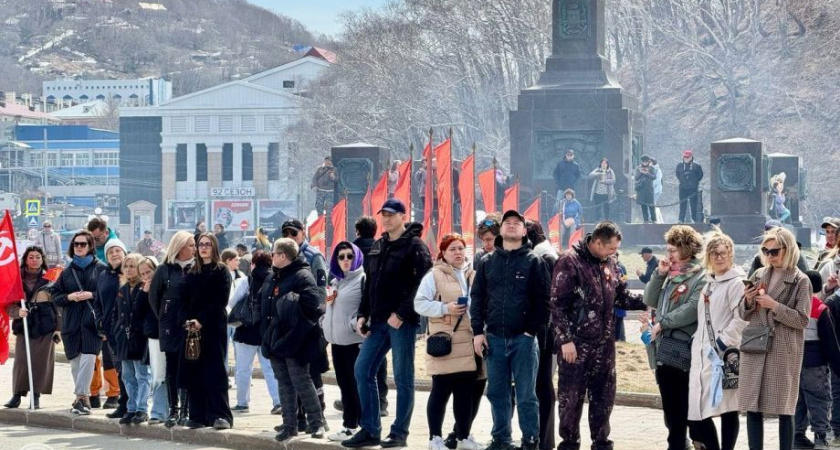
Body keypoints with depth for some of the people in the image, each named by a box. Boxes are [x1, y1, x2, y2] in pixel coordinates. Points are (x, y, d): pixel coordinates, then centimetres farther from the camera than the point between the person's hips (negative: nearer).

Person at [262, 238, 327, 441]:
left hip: (294, 341, -9)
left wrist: (289, 300, -18)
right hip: (276, 339, 9)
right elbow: (265, 304, 23)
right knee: (284, 383, 10)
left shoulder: (302, 276, -12)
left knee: (301, 382, -6)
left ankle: (316, 422, 2)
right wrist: (267, 335, 12)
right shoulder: (273, 278, 16)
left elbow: (312, 300, -25)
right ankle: (289, 424, 15)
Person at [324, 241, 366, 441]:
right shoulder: (335, 282, 18)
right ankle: (349, 426, 17)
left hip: (356, 340, -8)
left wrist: (357, 325, -21)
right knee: (344, 384, 11)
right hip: (337, 340, 8)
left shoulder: (363, 279, -8)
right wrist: (325, 322, 13)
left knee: (358, 384, -7)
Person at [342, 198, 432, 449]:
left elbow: (420, 285, -16)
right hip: (378, 321, 8)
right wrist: (363, 315, 10)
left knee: (403, 378, -1)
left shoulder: (414, 247, -8)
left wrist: (401, 314, -20)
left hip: (402, 322, -8)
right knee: (363, 371, 5)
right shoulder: (378, 247, 16)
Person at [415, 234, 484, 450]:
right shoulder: (434, 275, -1)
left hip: (469, 343, 5)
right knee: (441, 390, -3)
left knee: (466, 391, 8)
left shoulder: (473, 275, 15)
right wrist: (445, 308, -17)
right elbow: (420, 303, -6)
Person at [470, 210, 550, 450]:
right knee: (497, 393, 8)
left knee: (526, 394, 0)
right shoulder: (488, 262, 11)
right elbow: (477, 297, 10)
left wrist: (533, 331, -10)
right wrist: (478, 331, 1)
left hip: (524, 339, -3)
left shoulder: (534, 262, 1)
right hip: (494, 338, 3)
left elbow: (542, 300, -3)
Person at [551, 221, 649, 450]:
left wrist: (647, 303, 1)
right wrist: (565, 339, -18)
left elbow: (621, 296, 17)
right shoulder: (569, 263, -12)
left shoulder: (609, 263, 10)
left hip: (604, 342, 7)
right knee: (571, 396, 2)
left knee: (604, 396, 12)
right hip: (576, 343, -7)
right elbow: (558, 304, -14)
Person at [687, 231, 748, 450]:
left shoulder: (737, 283, -8)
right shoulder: (709, 282, 18)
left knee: (728, 410, -4)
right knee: (696, 414, 5)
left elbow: (742, 319, -18)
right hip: (703, 356, 8)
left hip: (724, 356, -8)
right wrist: (696, 341, 15)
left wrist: (723, 343, -18)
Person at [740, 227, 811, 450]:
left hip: (783, 351, -4)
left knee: (784, 408, 0)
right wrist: (748, 301, -6)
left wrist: (774, 306, -16)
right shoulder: (758, 276, 10)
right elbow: (744, 315, 15)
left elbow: (802, 320, -8)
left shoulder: (800, 281, -3)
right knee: (752, 407, 3)